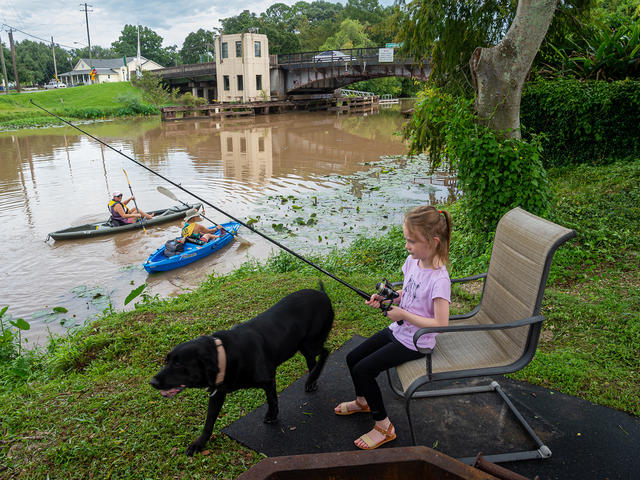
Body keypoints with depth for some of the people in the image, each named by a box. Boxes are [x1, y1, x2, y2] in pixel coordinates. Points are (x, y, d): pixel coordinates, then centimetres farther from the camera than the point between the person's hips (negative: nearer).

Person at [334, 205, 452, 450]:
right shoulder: (412, 261, -2)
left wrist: (403, 314, -23)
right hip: (398, 330, 8)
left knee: (363, 370, -13)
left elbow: (441, 324, -26)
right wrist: (386, 298, -4)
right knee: (352, 358, 10)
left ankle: (383, 426, 6)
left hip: (415, 343, -8)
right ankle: (363, 401, 38)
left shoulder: (439, 279, -27)